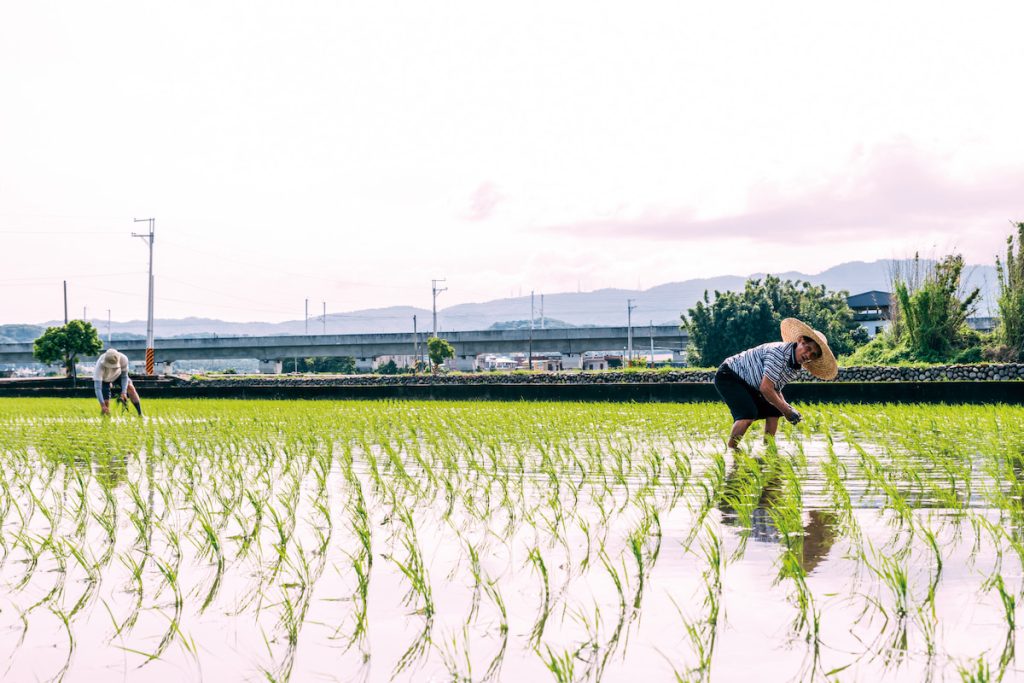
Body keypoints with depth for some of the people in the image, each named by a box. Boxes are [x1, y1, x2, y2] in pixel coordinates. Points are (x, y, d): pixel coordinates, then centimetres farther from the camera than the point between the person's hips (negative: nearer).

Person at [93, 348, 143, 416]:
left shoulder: (123, 359, -37)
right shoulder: (100, 365, -43)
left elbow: (124, 376, -20)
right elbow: (97, 387, -44)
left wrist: (124, 392, -32)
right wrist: (102, 405, -52)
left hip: (117, 374, 2)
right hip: (104, 378, -2)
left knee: (130, 387, -21)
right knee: (106, 403, -14)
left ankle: (140, 414, -17)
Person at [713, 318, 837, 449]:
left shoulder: (796, 366, -1)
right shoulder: (780, 353, -31)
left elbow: (775, 389, 9)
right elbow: (766, 388, -33)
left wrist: (787, 406, -10)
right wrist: (786, 411, -24)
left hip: (746, 384, 10)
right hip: (728, 376, -10)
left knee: (774, 411, 7)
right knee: (749, 414, -26)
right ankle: (731, 450, -17)